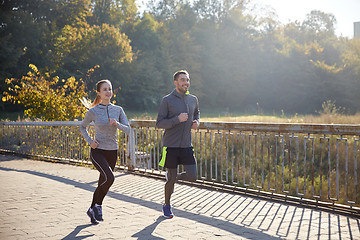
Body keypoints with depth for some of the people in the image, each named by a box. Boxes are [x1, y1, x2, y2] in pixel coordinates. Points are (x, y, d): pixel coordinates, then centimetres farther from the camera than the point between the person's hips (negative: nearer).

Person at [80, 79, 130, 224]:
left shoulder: (118, 110, 4)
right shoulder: (93, 111, -5)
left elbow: (127, 129, -2)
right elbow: (83, 127, 11)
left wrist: (117, 124, -21)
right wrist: (90, 141, -4)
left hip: (112, 152, 4)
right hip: (98, 151, -4)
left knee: (103, 183, 10)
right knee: (109, 178, -25)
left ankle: (92, 210, 31)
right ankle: (98, 205, -2)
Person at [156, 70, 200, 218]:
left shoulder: (193, 99, 9)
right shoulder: (167, 100, -7)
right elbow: (159, 123, -10)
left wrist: (196, 122, 8)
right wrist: (177, 119, -22)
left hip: (187, 145, 4)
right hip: (171, 146, -4)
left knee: (192, 177, -5)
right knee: (171, 179, 4)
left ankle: (173, 177, 27)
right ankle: (167, 206, 27)